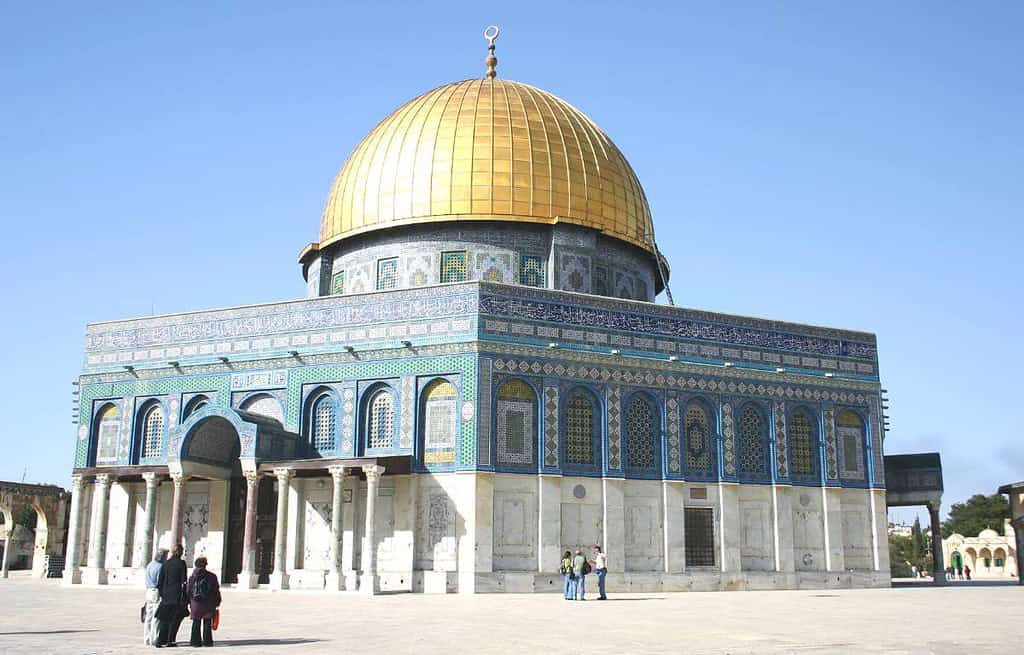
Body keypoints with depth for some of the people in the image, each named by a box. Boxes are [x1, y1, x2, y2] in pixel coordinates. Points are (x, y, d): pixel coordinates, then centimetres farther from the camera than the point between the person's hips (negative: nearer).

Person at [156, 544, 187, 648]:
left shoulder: (165, 563, 7)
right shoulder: (181, 563, -6)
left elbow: (160, 580, 8)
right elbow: (183, 581, -9)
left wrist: (161, 594, 15)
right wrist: (184, 596, -4)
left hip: (166, 595, 4)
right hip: (177, 595, -4)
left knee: (165, 619, 11)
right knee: (176, 618, 6)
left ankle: (161, 640, 5)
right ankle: (170, 640, 3)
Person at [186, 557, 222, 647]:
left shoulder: (192, 577, 3)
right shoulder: (211, 576, -1)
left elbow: (188, 591, 5)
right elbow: (216, 590, 1)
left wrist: (188, 603, 12)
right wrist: (217, 602, 9)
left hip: (195, 603, 1)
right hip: (208, 604, -1)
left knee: (196, 623, 8)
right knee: (207, 623, 5)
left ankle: (195, 641, 7)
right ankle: (207, 640, 5)